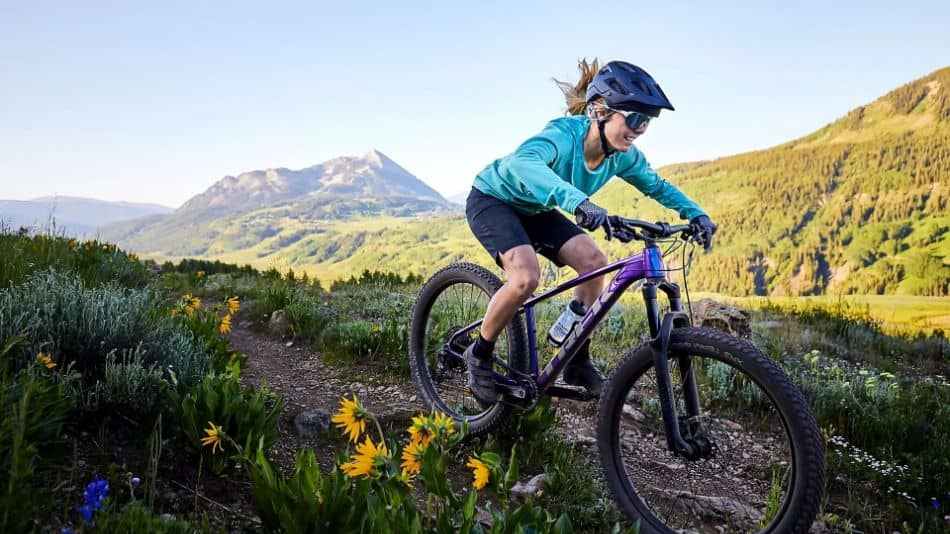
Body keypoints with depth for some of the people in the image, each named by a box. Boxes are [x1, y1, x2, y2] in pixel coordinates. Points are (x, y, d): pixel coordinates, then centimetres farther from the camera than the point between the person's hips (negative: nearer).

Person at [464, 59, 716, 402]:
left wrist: (695, 213, -10)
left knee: (593, 262, -10)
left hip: (533, 210, 7)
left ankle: (577, 362, 4)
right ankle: (479, 355, -6)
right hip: (492, 200, -7)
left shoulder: (621, 154, -13)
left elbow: (656, 185, 5)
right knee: (526, 277, -30)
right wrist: (576, 200, -70)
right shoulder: (564, 134, -35)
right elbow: (521, 162, -56)